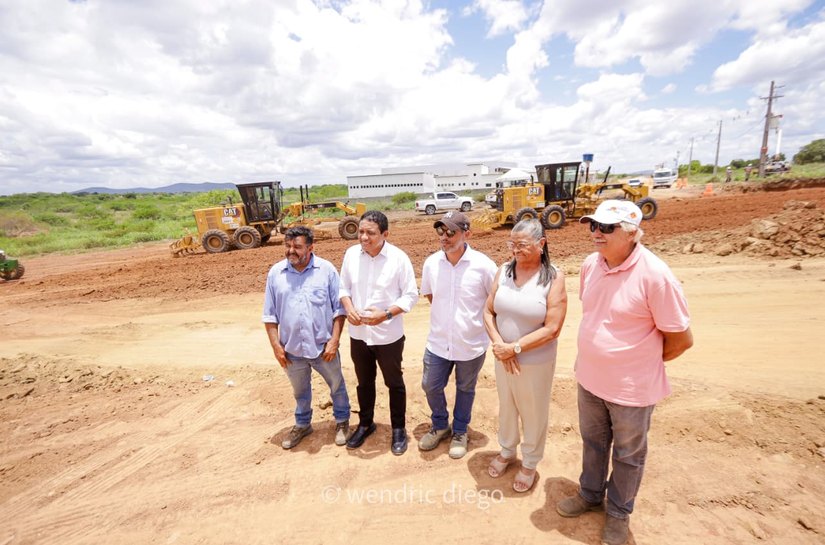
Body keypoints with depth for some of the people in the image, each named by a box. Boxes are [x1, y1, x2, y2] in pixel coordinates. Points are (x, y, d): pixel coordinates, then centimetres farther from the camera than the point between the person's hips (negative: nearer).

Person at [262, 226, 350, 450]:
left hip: (323, 346, -2)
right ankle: (302, 424, 48)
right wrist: (276, 345, -3)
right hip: (292, 348, 2)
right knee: (300, 390, 24)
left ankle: (342, 421, 42)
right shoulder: (275, 273, -3)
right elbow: (270, 315, 2)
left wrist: (334, 341, -12)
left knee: (336, 385, 17)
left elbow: (339, 308, -8)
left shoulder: (326, 270, -10)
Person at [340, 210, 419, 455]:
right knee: (364, 382, 23)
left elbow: (410, 295, -12)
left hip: (388, 335, -3)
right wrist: (349, 309, -14)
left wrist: (385, 314, -23)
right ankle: (365, 424, 46)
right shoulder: (351, 254, -5)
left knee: (394, 383, 16)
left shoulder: (399, 258, -16)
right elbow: (344, 287, 5)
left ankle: (399, 429, 38)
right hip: (358, 333, 4)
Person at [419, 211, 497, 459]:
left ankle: (460, 432, 45)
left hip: (471, 344, -2)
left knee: (465, 389, 19)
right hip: (438, 341, 3)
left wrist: (483, 322, 0)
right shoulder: (431, 263, -8)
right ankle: (440, 425, 46)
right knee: (431, 386, 16)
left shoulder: (483, 265, -19)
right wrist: (444, 312, 6)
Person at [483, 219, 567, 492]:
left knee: (533, 414, 17)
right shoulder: (504, 271, -5)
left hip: (536, 362, -3)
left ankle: (529, 463, 43)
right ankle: (507, 451, 50)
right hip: (503, 357, 4)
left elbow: (551, 329, -18)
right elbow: (488, 311, -2)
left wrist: (515, 347, -19)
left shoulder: (554, 278, -16)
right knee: (506, 408, 23)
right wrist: (499, 345, -14)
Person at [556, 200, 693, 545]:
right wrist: (595, 355, 11)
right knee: (593, 442, 26)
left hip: (631, 388, -5)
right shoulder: (591, 264, -6)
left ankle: (619, 513, 45)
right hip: (589, 379, 5)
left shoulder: (654, 275, -24)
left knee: (628, 455, 20)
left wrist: (642, 362, -2)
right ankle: (590, 494, 51)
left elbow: (681, 338, -15)